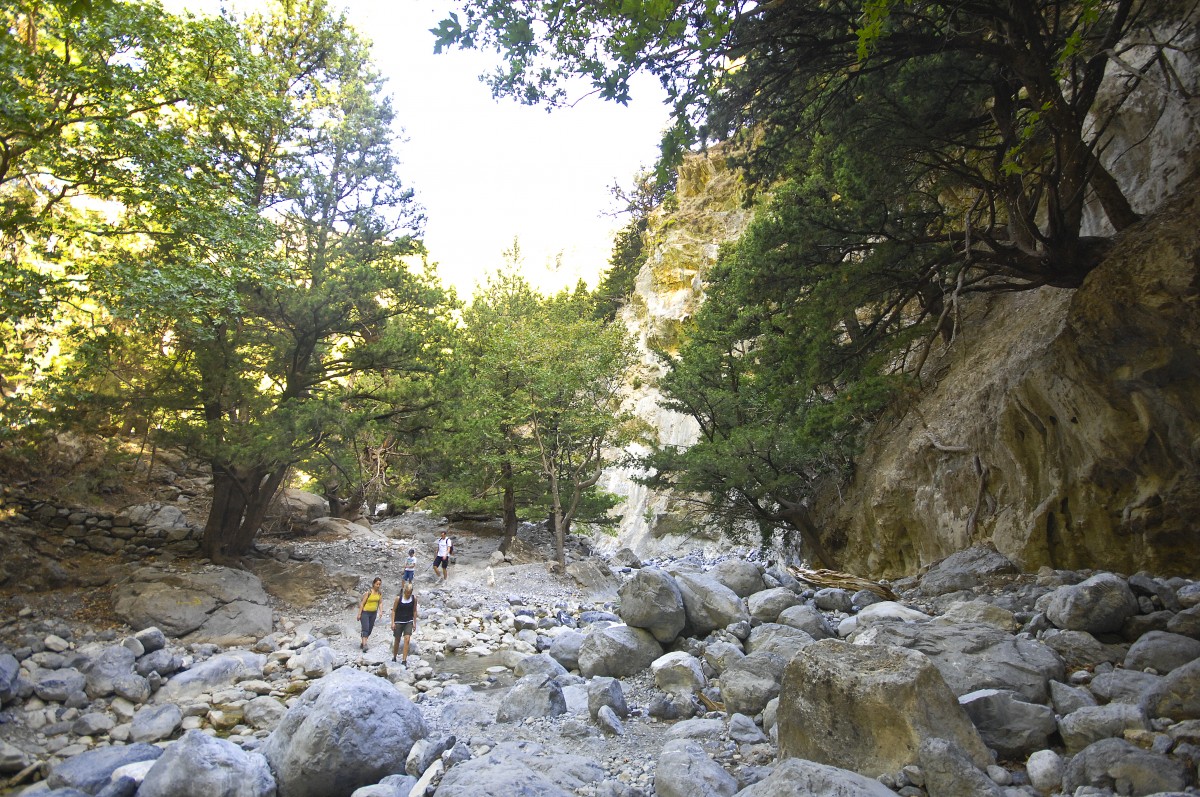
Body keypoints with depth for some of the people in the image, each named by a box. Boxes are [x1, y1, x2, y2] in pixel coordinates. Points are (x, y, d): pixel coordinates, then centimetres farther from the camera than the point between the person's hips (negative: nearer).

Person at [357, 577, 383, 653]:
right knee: (365, 629, -14)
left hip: (373, 613, 5)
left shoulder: (380, 593, -2)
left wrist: (380, 611, -6)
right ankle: (364, 645, -19)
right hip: (365, 612, -5)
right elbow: (362, 603, -12)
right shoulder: (369, 592, -17)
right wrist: (359, 614, -11)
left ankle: (363, 643, 27)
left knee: (369, 630, 11)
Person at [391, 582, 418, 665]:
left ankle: (404, 660, -8)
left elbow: (414, 611, 5)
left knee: (407, 639, -12)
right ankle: (394, 657, 32)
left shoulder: (414, 598, -6)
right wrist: (393, 622, -10)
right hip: (398, 622, -1)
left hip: (409, 622, 1)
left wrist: (414, 623, 5)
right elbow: (393, 610, -5)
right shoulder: (399, 598, -13)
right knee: (397, 640, 10)